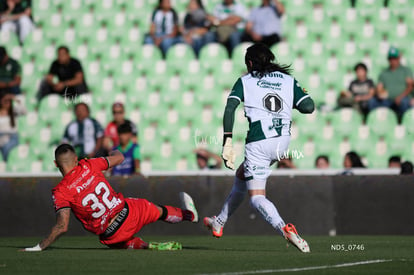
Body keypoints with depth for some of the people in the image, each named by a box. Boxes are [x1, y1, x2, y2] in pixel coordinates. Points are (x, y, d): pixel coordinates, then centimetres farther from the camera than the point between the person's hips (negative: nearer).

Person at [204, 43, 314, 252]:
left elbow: (229, 109, -8)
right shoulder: (288, 80, 12)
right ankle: (219, 223, 38)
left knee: (256, 197, -3)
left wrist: (227, 141, -10)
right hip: (283, 141, 5)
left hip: (258, 144, -5)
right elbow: (309, 107, 1)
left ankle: (285, 229, -32)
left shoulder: (244, 81, 6)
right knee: (241, 175, 28)